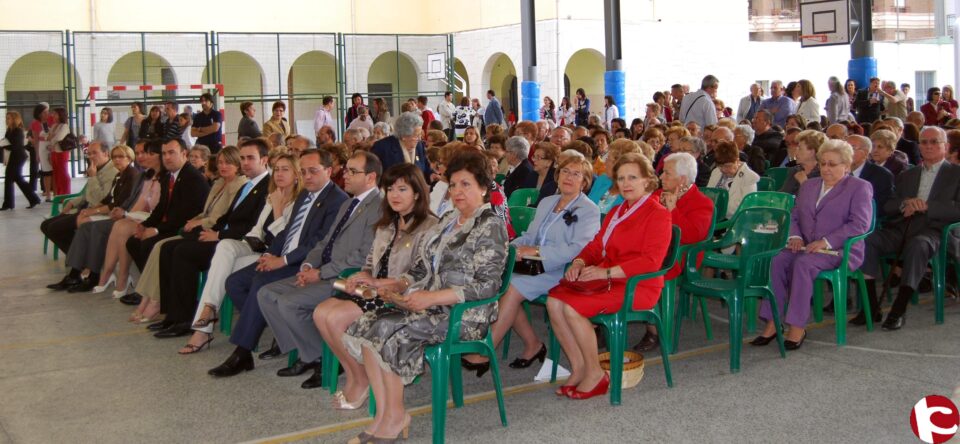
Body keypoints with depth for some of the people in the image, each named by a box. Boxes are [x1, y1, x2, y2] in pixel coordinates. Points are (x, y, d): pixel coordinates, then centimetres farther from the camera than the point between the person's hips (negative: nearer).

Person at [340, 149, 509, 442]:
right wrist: (401, 284, -2)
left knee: (386, 330, -24)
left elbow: (487, 285, -16)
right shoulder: (448, 222, 18)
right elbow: (424, 269, 19)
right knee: (366, 326, -14)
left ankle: (395, 416, -10)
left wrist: (431, 298, -21)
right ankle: (383, 416, -15)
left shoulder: (490, 226, -8)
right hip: (432, 307, 8)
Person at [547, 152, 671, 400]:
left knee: (572, 307, -27)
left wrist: (607, 272, -23)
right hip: (608, 281, 8)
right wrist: (579, 262, -2)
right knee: (554, 301, -16)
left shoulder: (658, 214, -6)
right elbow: (596, 245, 21)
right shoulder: (616, 213, 22)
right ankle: (578, 367, -7)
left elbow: (651, 261, -16)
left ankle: (595, 374, -11)